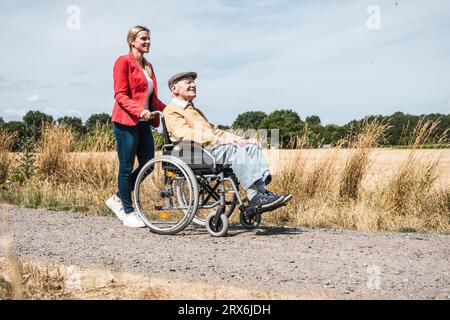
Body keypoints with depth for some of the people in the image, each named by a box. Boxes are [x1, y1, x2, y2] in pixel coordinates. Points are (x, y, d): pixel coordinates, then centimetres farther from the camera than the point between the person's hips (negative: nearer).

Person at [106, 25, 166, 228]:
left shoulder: (148, 66, 19)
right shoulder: (123, 62, -5)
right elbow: (120, 95, -13)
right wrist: (139, 110, -26)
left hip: (143, 123, 8)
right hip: (126, 122, -8)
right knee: (127, 167, 0)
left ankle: (118, 199, 24)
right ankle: (128, 212, 10)